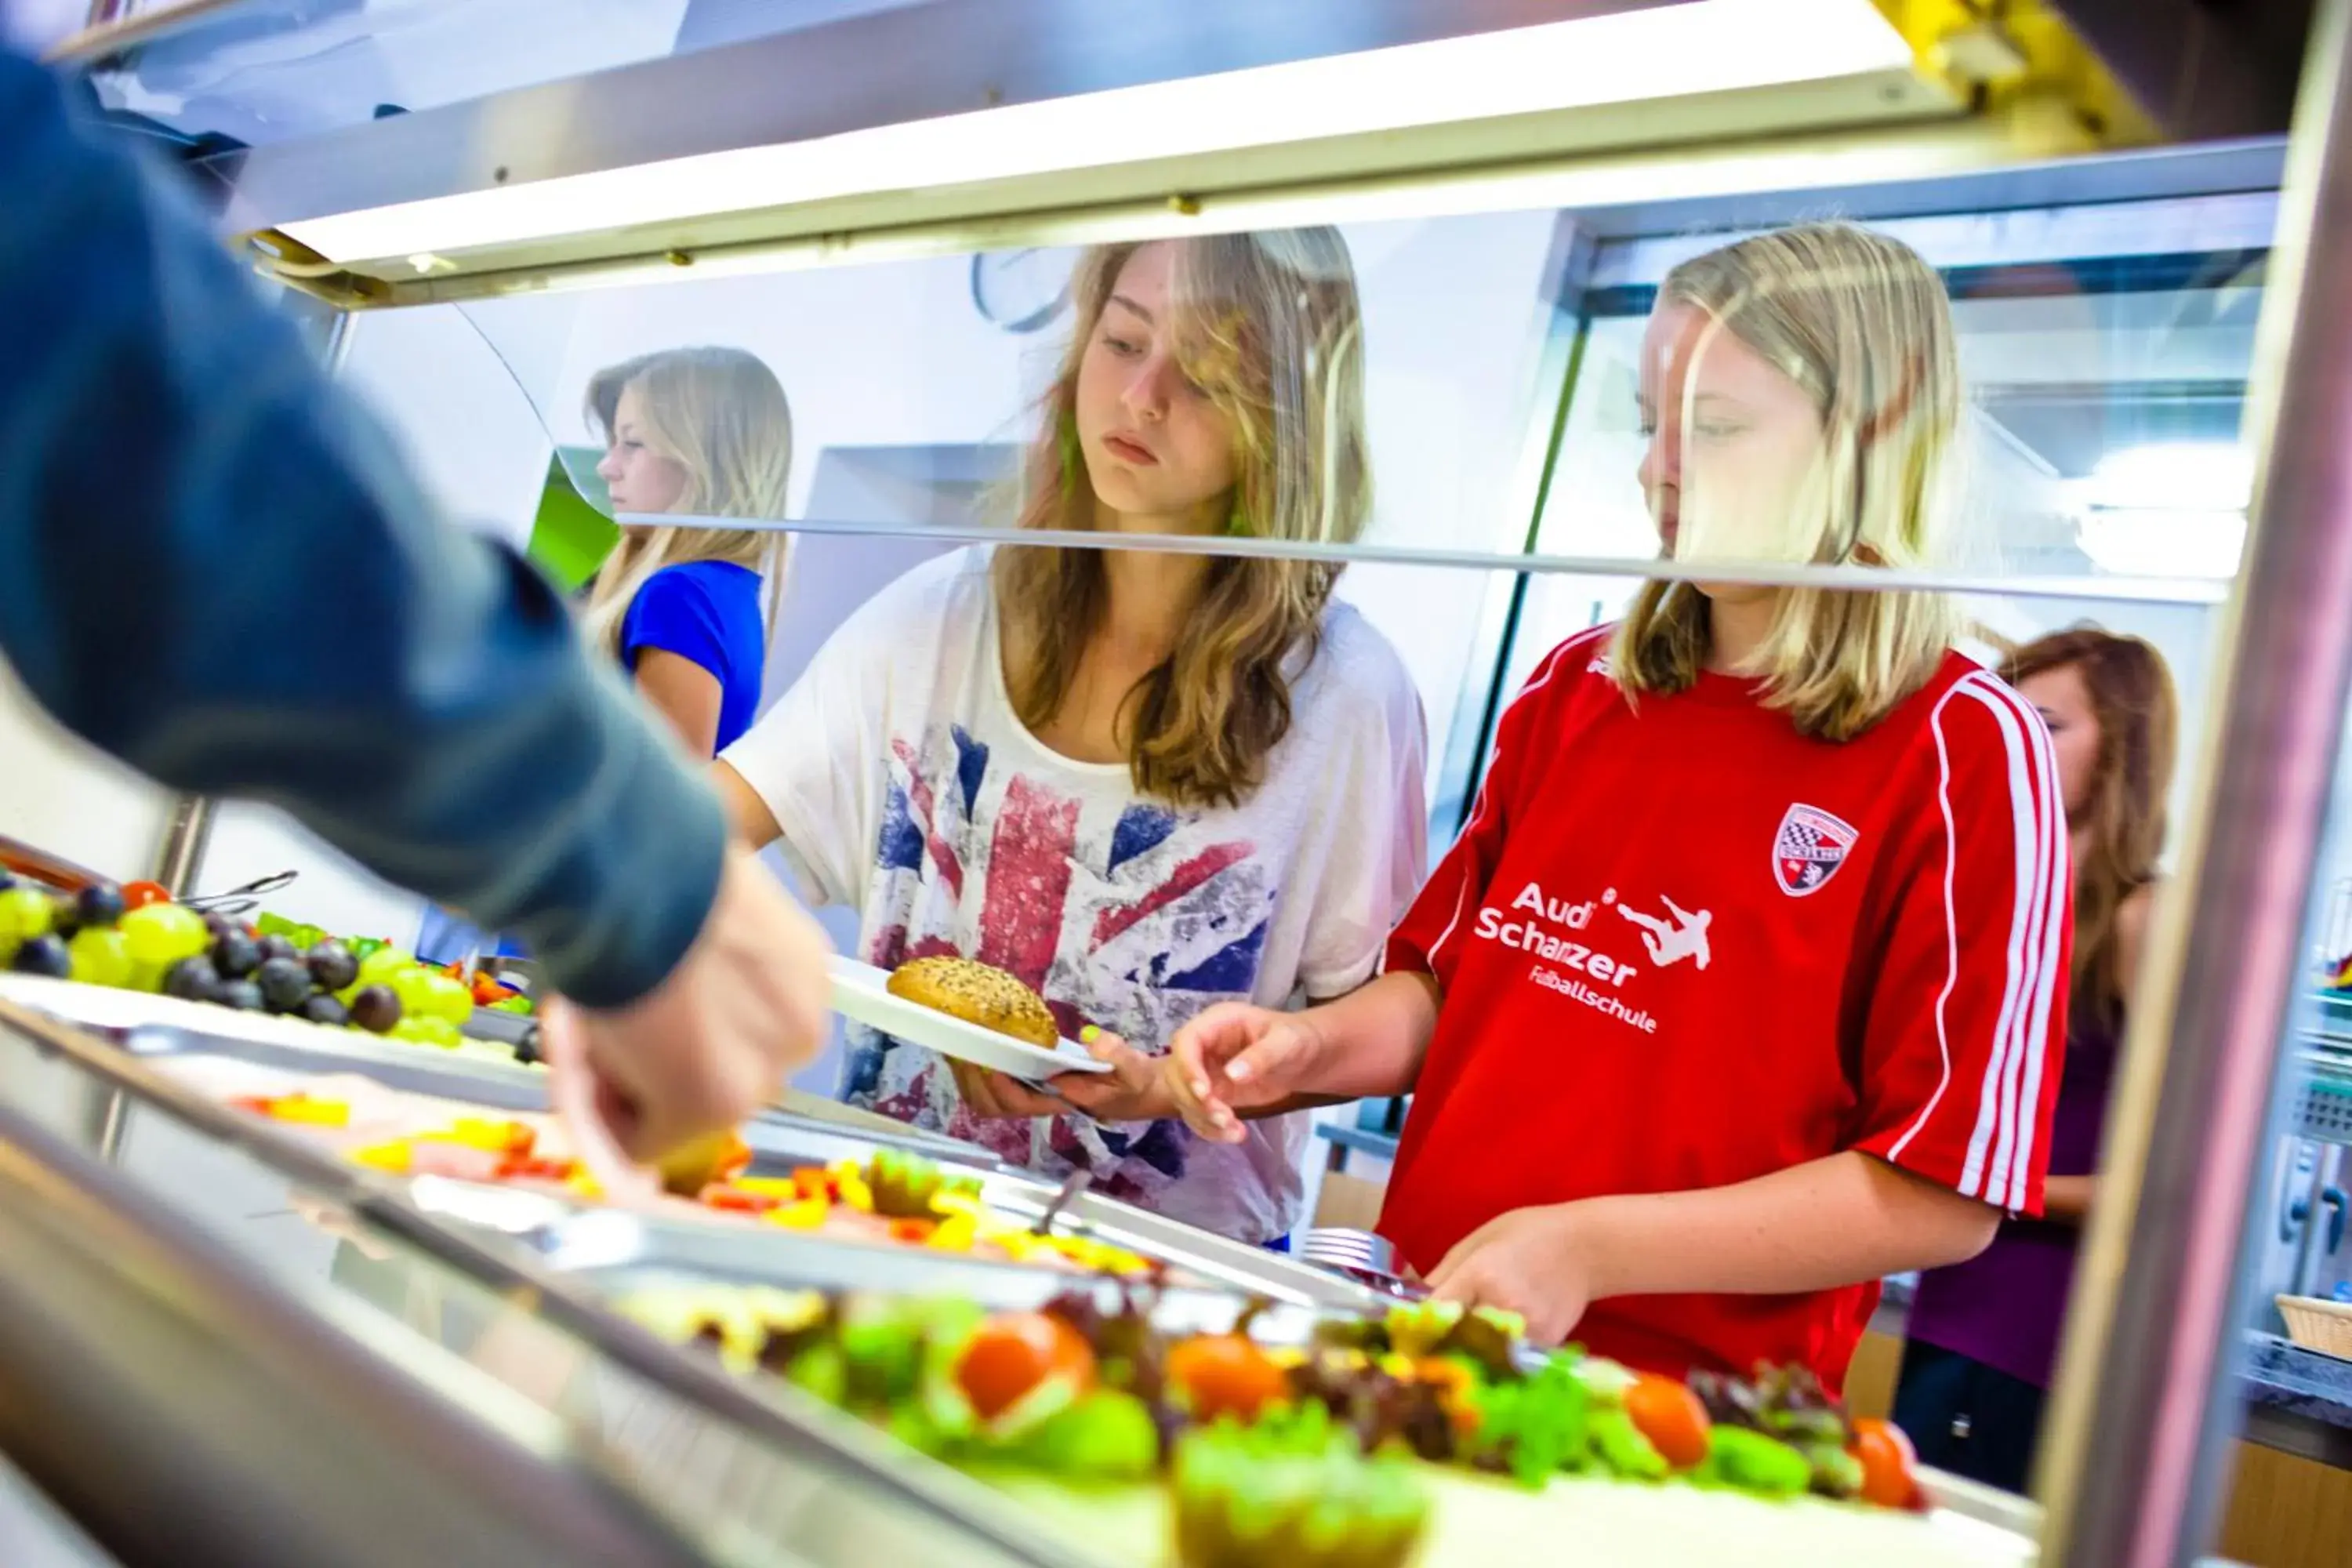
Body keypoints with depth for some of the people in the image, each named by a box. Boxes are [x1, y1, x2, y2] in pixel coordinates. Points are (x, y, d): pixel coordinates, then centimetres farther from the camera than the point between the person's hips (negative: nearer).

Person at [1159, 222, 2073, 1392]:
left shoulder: (1966, 754, -6)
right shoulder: (1578, 685, 11)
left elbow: (1943, 1196, -9)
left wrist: (1590, 1248, -15)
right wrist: (1309, 1046, 0)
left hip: (1681, 1421, -5)